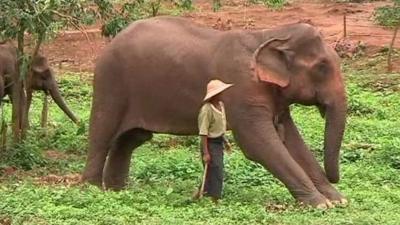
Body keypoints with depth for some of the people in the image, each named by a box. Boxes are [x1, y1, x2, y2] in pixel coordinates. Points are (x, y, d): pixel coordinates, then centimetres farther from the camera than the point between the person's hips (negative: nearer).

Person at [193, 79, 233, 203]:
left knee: (215, 173, 16)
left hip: (219, 142, 9)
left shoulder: (220, 105, 6)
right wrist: (205, 153, -23)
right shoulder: (207, 109, -22)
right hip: (210, 143, -9)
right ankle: (214, 200, 2)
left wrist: (225, 141, 22)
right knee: (215, 172, -6)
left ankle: (200, 192, 32)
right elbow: (203, 133, -22)